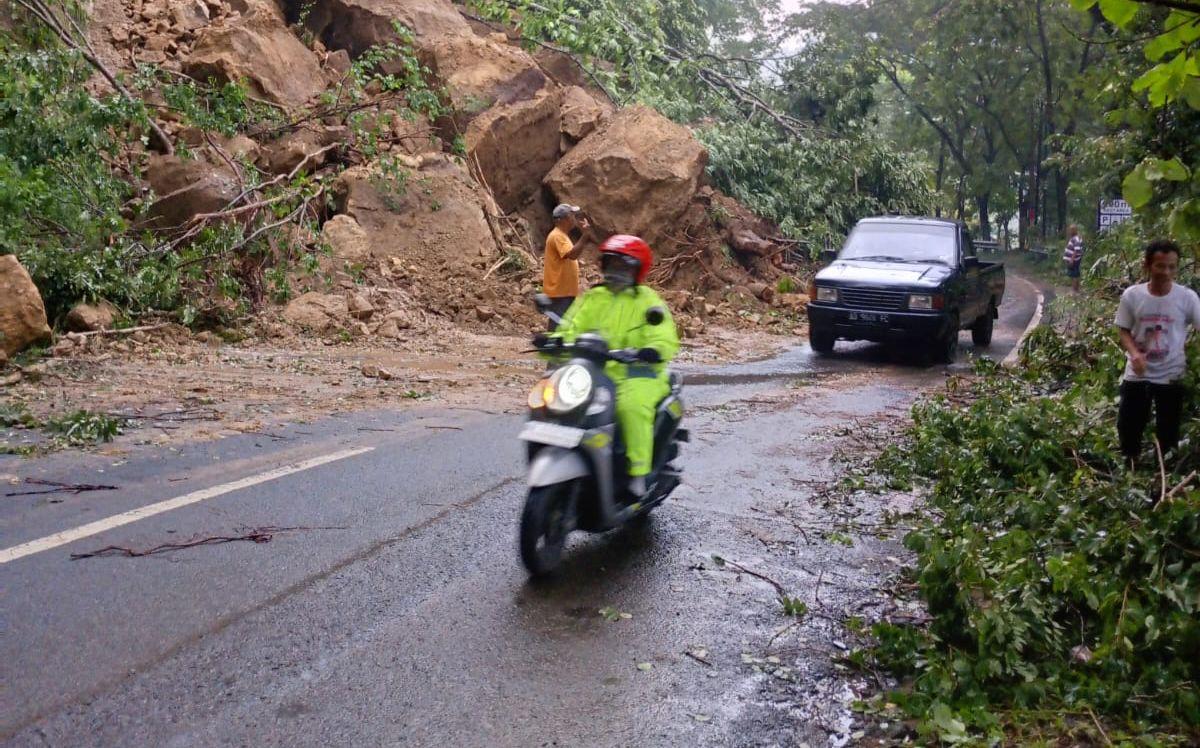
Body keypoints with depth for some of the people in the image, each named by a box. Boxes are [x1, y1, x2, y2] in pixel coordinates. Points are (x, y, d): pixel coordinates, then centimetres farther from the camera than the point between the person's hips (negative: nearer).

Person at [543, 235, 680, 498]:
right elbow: (570, 330, 7)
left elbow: (666, 339, -10)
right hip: (594, 372, 4)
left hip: (638, 373, -4)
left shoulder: (647, 301, 3)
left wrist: (652, 351, -33)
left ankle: (638, 475, -28)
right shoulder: (591, 298, 15)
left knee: (632, 405, -35)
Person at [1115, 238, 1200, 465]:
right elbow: (1124, 331, 0)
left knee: (1168, 433, 11)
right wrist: (1134, 352, -20)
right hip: (1137, 375, 1)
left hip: (1171, 376, -1)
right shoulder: (1132, 295, -9)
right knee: (1127, 427, 9)